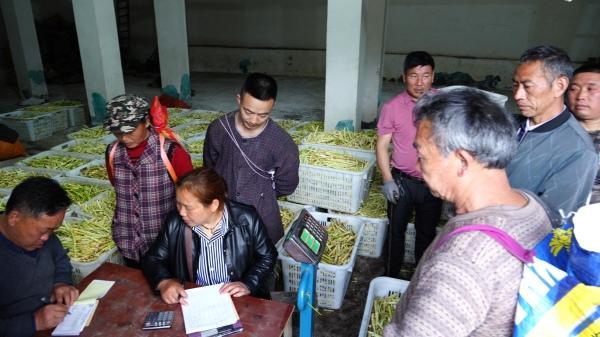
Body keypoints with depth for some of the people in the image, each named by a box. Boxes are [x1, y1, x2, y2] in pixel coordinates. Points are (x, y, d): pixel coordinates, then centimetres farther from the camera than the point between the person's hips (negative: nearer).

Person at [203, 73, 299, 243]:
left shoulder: (283, 143, -19)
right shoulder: (217, 129, -12)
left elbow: (285, 186, -3)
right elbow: (209, 170, 5)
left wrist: (260, 194, 5)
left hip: (262, 222, -2)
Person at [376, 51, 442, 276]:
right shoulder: (392, 107, -10)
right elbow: (382, 145, -5)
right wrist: (387, 179, -11)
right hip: (403, 181, -1)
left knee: (427, 232, 19)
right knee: (396, 230, 14)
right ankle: (391, 276, 33)